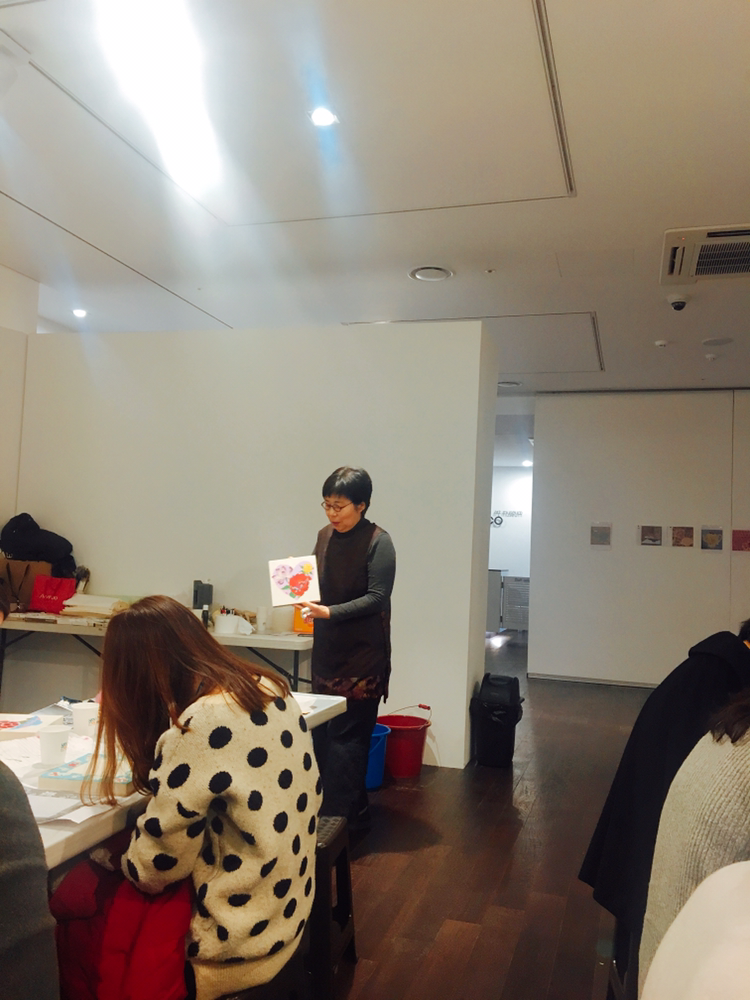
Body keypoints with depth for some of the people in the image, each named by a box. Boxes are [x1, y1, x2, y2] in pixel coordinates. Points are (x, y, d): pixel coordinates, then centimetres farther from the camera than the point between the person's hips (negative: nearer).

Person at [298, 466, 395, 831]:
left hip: (362, 655, -6)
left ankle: (341, 815, 11)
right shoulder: (325, 535, 7)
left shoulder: (378, 541, -12)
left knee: (346, 736, -3)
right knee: (322, 733, 9)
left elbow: (377, 597, -16)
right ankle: (350, 810, 24)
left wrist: (329, 612, -24)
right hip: (328, 649, 7)